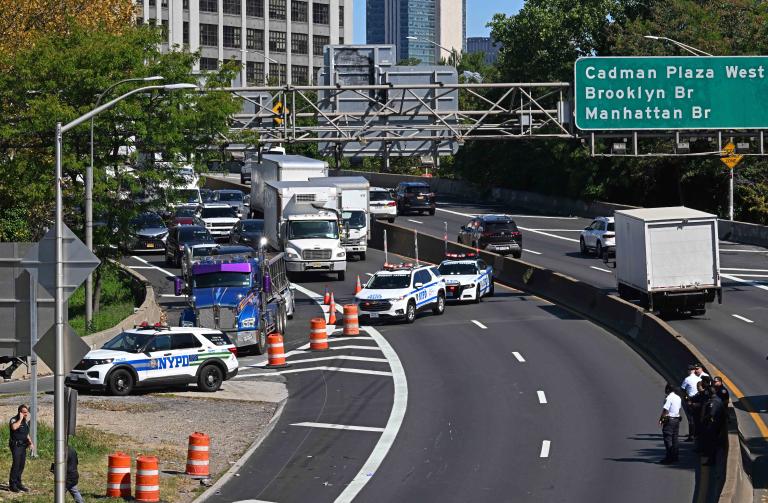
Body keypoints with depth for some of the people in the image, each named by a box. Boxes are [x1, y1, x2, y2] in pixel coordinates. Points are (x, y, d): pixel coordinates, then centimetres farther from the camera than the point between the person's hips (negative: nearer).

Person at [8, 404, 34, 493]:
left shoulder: (26, 421, 14)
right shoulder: (14, 419, -10)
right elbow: (14, 427, -34)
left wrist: (30, 442, 14)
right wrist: (20, 419, -24)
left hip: (23, 445, 8)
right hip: (15, 445, -8)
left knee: (22, 465, 9)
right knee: (16, 464, -13)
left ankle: (18, 483, 19)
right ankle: (12, 484, -8)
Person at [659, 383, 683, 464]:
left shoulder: (669, 398, -16)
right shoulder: (678, 398, 11)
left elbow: (665, 410, -19)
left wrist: (660, 419, -10)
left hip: (669, 420, -8)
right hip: (677, 419, 8)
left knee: (668, 439, -5)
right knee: (674, 439, 14)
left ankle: (669, 458, -7)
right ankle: (675, 456, 17)